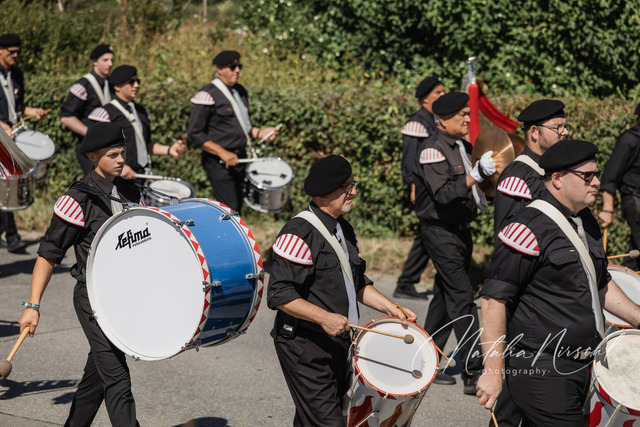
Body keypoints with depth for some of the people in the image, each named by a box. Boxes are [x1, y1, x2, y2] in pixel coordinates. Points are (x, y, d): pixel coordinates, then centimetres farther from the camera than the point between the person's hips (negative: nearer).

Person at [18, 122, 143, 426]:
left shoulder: (131, 194, 8)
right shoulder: (79, 199, -12)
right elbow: (49, 254, -10)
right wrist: (33, 306, -16)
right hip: (93, 298, -7)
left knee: (97, 374, 18)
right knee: (117, 379, -12)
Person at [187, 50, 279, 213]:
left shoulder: (240, 92, 14)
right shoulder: (208, 95, -11)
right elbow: (195, 133, -15)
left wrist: (260, 133, 4)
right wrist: (222, 153, -20)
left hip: (239, 159, 8)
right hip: (219, 162, -8)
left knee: (237, 207, 10)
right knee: (230, 209, -14)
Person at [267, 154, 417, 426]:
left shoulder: (343, 229, 13)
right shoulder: (300, 233, -17)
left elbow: (356, 283, 23)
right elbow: (279, 295, -21)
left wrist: (390, 308, 10)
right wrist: (324, 318, -27)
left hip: (336, 342, 9)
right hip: (304, 346, -9)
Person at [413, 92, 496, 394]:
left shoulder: (464, 147, 12)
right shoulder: (433, 150, -16)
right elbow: (443, 194, -28)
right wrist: (476, 174, -35)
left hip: (461, 230, 9)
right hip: (440, 232, -9)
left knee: (446, 296, 14)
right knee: (462, 297, -12)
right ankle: (473, 374, -12)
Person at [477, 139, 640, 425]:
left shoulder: (586, 222, 13)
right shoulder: (529, 228, -15)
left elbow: (600, 285, 27)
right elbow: (494, 300, -18)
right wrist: (493, 372, -20)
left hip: (579, 367, 9)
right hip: (540, 371, -9)